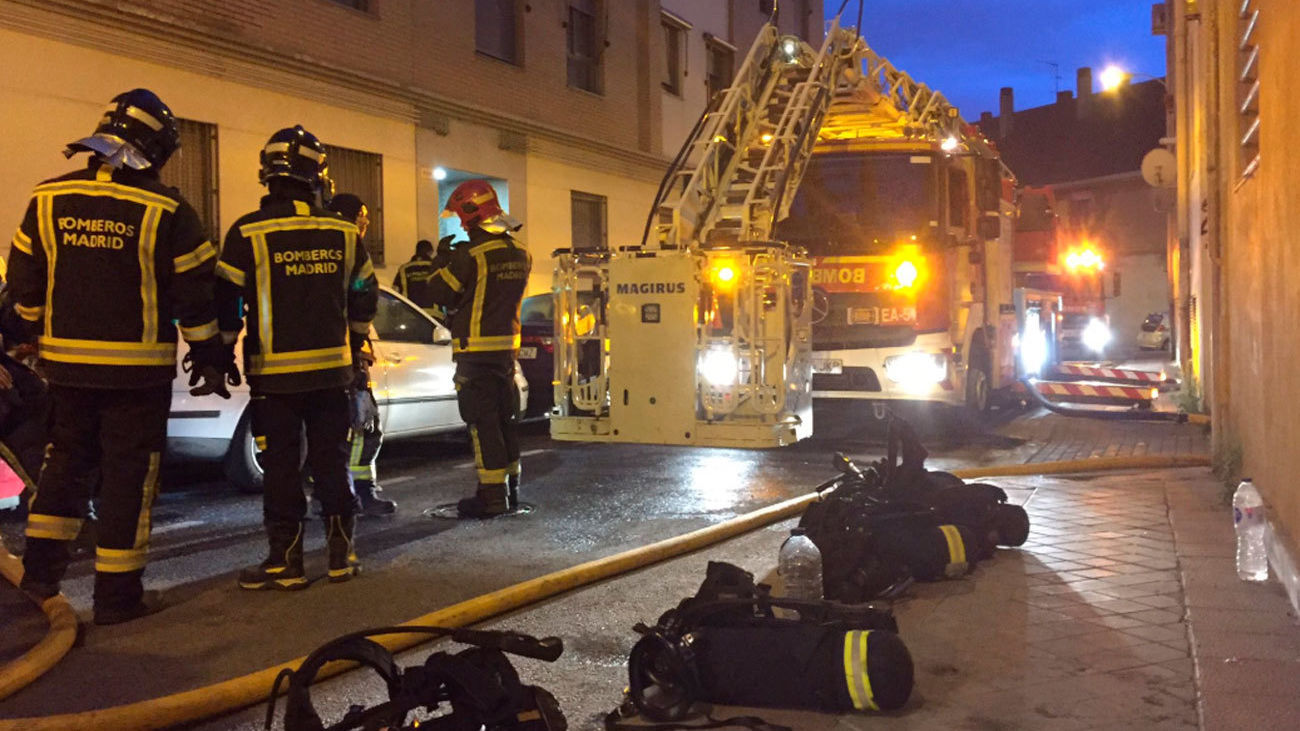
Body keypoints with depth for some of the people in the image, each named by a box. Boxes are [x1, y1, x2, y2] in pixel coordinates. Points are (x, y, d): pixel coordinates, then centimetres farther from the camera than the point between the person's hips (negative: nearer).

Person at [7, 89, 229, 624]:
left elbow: (24, 282, 9)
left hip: (66, 361, 4)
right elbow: (195, 293, -7)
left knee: (66, 459, 21)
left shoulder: (47, 199, 3)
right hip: (137, 368, -4)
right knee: (128, 475, 4)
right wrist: (209, 358, 4)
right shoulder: (166, 212, -10)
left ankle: (41, 568, 23)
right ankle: (117, 594, 9)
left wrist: (43, 334, 24)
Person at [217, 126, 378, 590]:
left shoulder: (248, 233, -8)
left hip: (274, 373, -3)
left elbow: (227, 300, -5)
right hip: (333, 370, 3)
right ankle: (341, 555, 16)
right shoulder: (343, 233, 4)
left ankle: (286, 561, 8)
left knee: (281, 468, 4)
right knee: (331, 463, 11)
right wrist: (353, 344, 28)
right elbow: (365, 297, 13)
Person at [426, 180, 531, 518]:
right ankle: (510, 488, 22)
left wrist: (441, 261, 7)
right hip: (506, 346, 7)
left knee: (483, 421, -4)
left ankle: (492, 495, -3)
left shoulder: (470, 254, -16)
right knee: (504, 418, 15)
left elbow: (439, 293, -9)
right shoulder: (520, 253, 8)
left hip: (476, 349, -7)